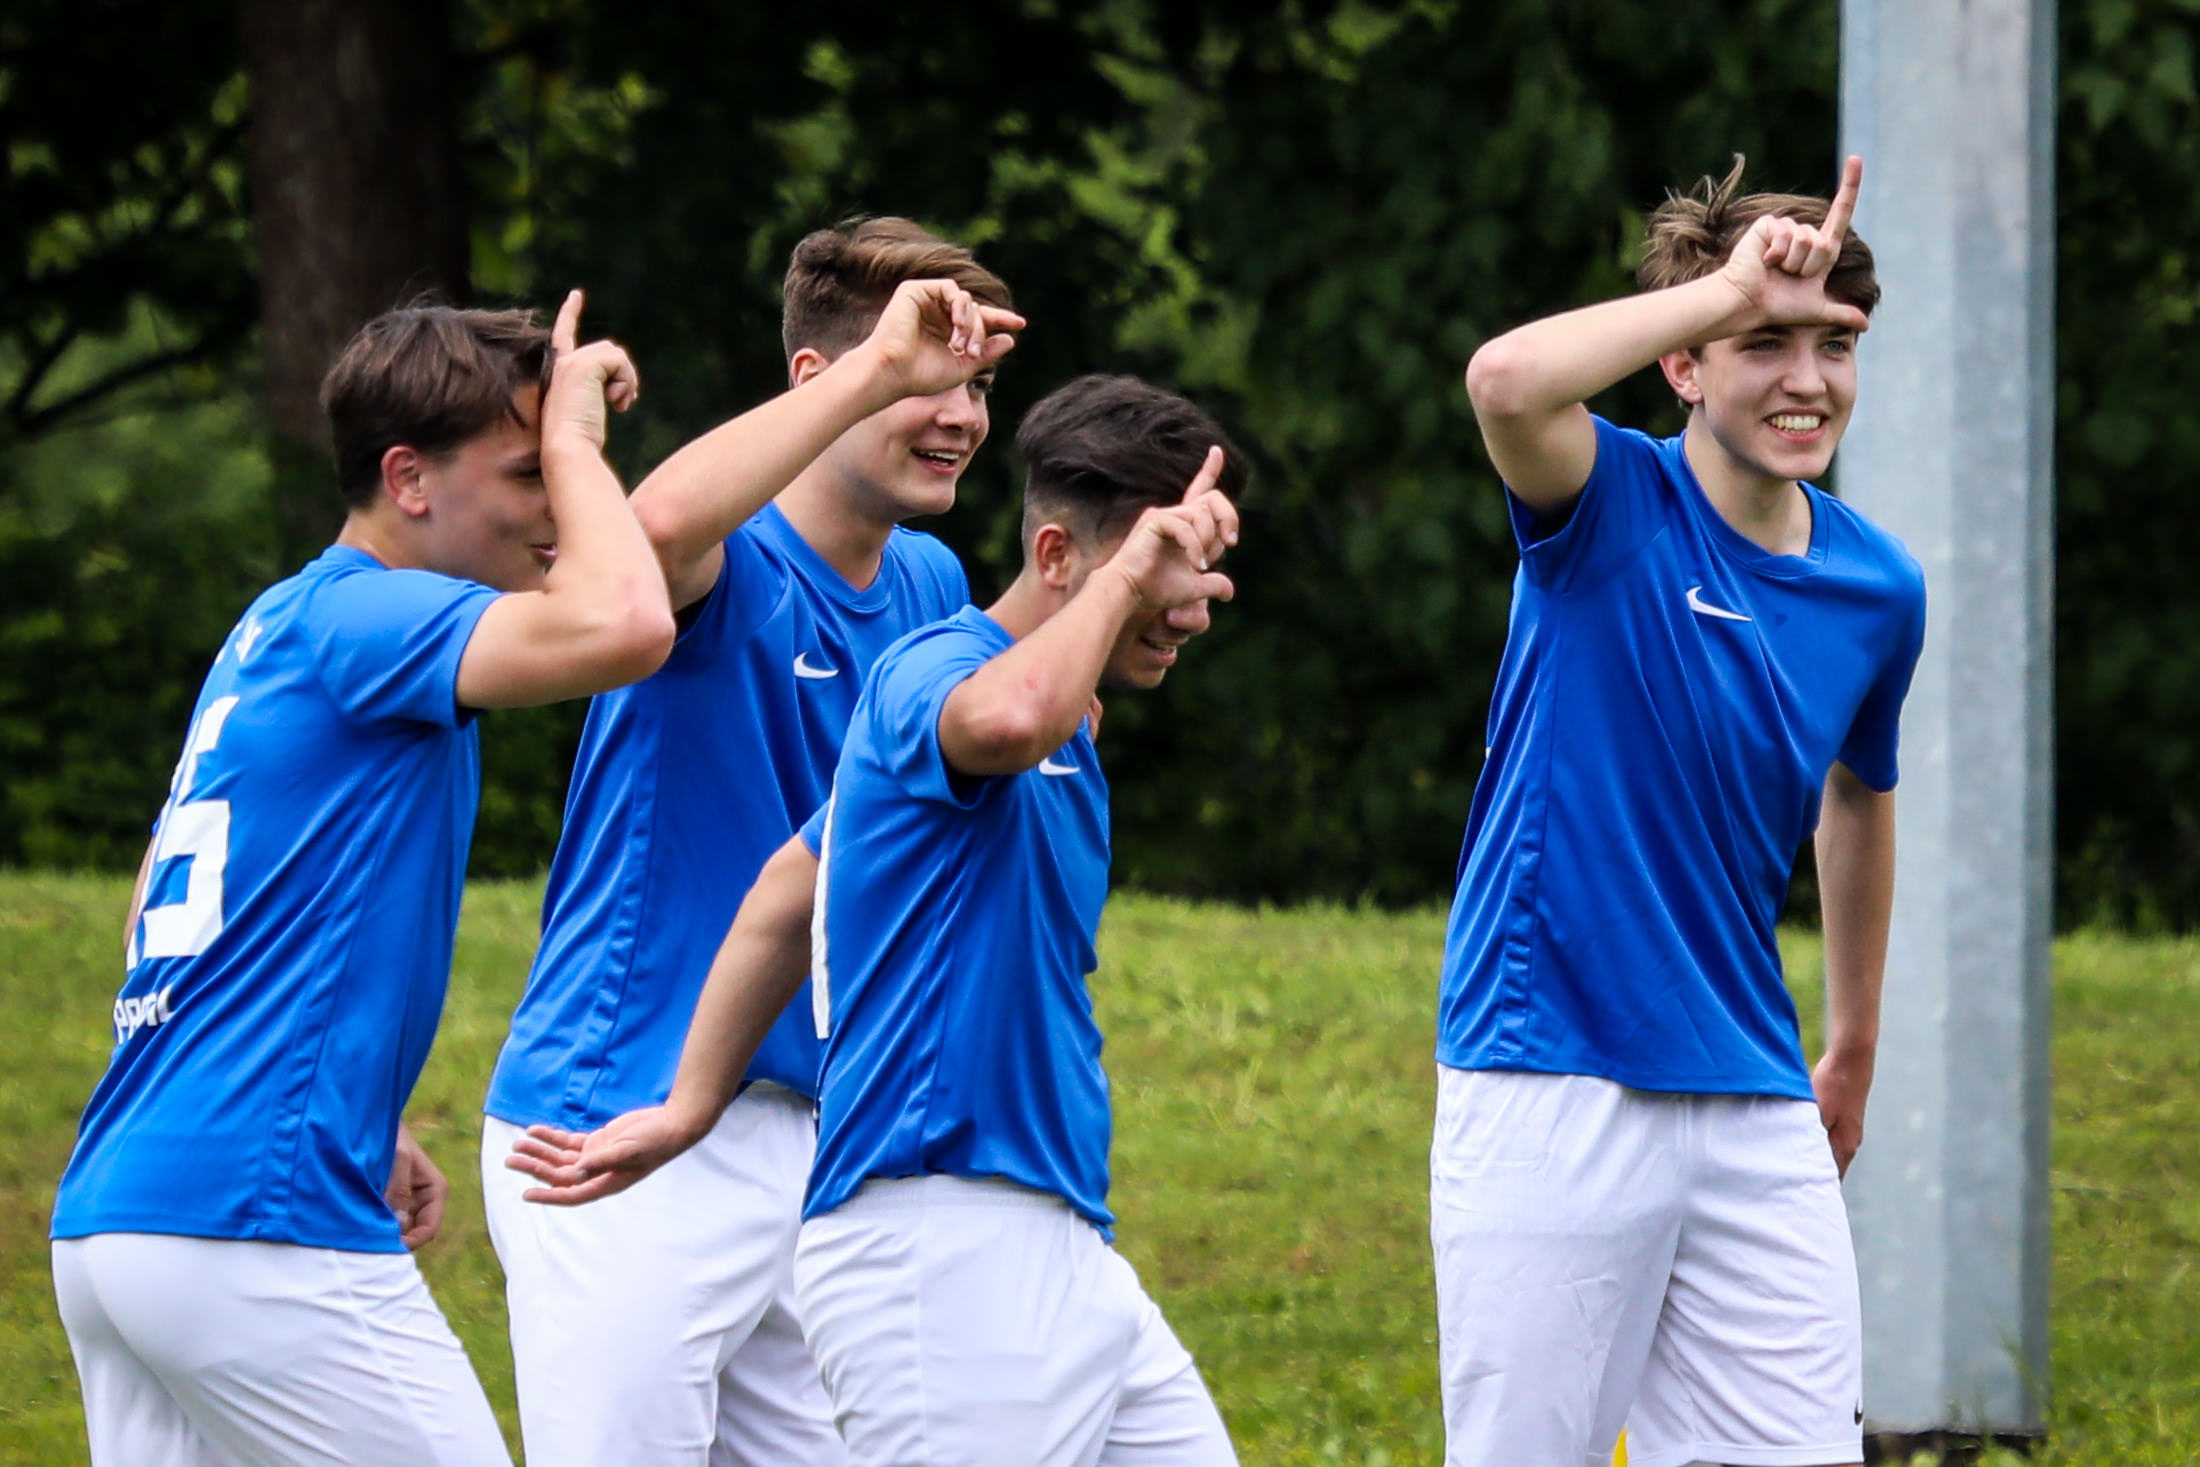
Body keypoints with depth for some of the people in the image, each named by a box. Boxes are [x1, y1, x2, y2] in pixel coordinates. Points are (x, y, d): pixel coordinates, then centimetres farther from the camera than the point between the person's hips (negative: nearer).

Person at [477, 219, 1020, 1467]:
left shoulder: (928, 585, 11)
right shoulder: (736, 565, -14)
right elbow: (663, 521, -38)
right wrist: (877, 370, -35)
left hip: (802, 1144, 8)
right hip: (625, 1144, -8)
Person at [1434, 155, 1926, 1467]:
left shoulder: (1879, 589, 8)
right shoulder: (1612, 506, -7)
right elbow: (1506, 380, -31)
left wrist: (1856, 1041, 34)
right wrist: (1733, 286, -24)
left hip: (1756, 1108, 5)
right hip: (1551, 1096, -5)